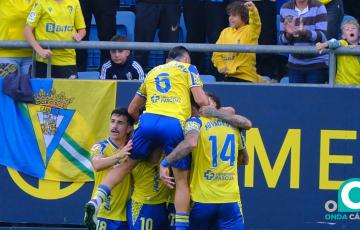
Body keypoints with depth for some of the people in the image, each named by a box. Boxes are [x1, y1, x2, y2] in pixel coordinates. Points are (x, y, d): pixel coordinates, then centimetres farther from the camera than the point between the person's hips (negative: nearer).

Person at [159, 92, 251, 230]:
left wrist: (164, 163, -19)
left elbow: (190, 143, -26)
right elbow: (244, 160, 24)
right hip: (231, 199, 3)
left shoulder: (196, 122, -3)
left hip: (202, 199, -2)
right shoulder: (233, 124, 11)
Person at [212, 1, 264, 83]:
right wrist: (221, 66, -3)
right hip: (229, 76, 5)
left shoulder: (250, 31, -2)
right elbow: (217, 53, 12)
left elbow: (256, 23, -24)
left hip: (247, 77, -5)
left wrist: (253, 9, -43)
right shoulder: (225, 32, 10)